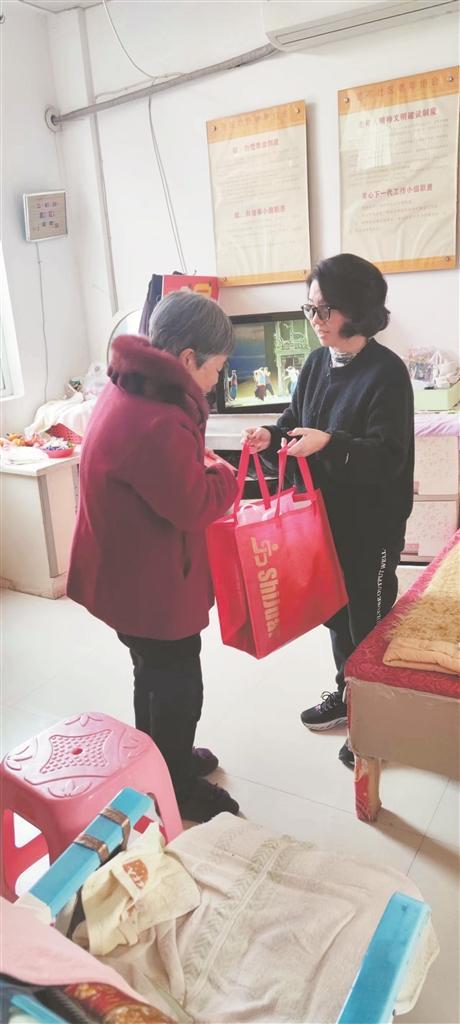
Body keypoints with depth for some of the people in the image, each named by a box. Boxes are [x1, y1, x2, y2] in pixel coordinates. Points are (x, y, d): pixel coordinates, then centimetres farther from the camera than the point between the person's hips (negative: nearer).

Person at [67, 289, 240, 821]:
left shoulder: (130, 390, 2)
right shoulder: (153, 422, -32)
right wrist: (223, 474, -8)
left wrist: (201, 467, -1)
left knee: (155, 677, 27)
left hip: (132, 572, 10)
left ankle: (162, 764, 48)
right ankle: (177, 788, 33)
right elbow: (194, 505, -25)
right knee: (177, 687, 11)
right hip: (150, 583, -10)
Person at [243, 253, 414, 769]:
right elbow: (296, 421, 11)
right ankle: (347, 694, 41)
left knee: (369, 619, 7)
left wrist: (329, 443, -36)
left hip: (372, 522, -7)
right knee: (334, 608, 19)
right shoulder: (317, 363, 5)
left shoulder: (387, 371, -17)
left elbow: (389, 456, -22)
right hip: (325, 513, 7)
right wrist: (272, 436, -11)